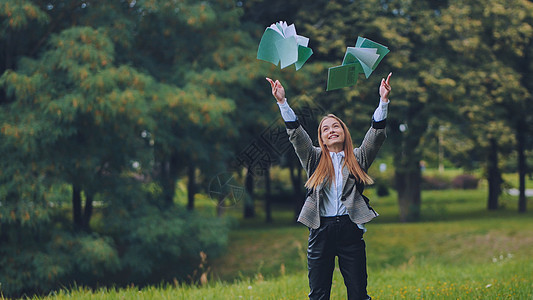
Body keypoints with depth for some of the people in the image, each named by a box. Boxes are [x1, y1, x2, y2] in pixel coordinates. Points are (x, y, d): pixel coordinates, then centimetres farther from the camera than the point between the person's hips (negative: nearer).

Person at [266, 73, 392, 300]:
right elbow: (296, 135, 1)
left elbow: (376, 136, 0)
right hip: (321, 229, 1)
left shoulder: (357, 159, 12)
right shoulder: (315, 159, 12)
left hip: (350, 230, 0)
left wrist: (383, 102, -12)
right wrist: (283, 103, -10)